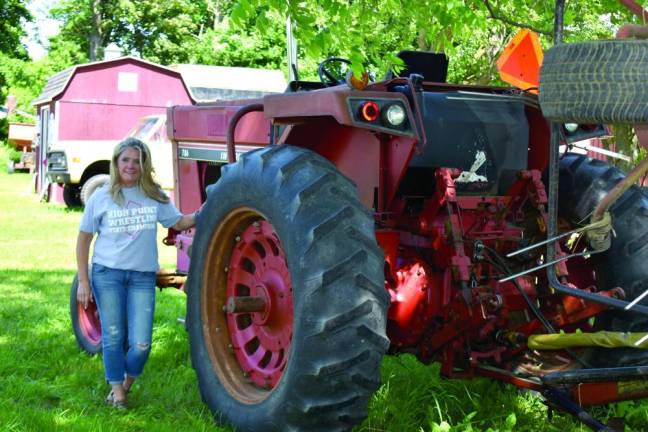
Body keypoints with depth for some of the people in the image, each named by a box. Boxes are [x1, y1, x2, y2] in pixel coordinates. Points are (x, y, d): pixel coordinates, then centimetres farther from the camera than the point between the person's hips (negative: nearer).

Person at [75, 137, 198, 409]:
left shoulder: (155, 197, 4)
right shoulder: (101, 198, -1)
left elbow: (180, 223, 12)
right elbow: (83, 239, 4)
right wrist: (83, 280, 0)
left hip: (142, 277, 1)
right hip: (107, 274, -1)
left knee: (141, 343, -5)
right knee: (113, 338, 4)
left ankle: (128, 381, 25)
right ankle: (117, 389, 24)